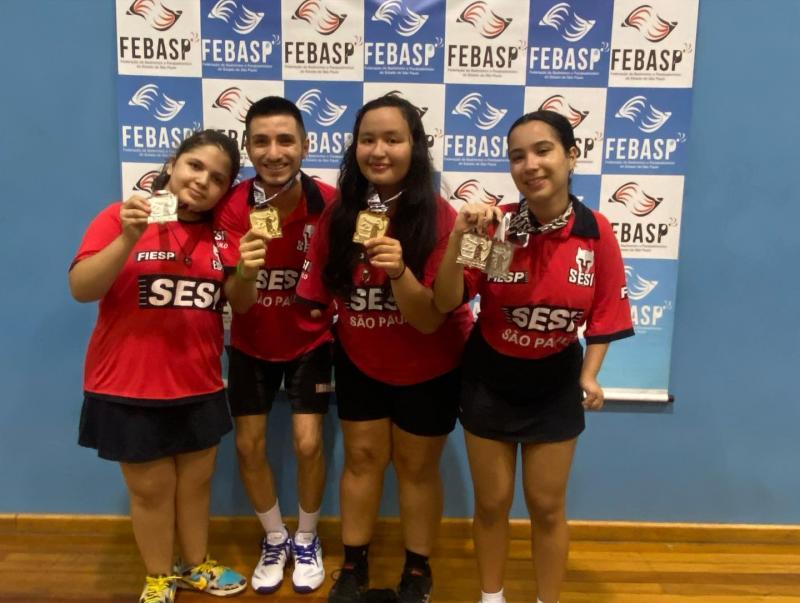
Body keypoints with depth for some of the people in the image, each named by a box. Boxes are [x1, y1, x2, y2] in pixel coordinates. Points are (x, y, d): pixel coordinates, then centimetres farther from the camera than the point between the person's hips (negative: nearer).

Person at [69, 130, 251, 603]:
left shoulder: (220, 232, 3)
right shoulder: (121, 216, -8)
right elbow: (82, 289, -16)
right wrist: (128, 238, -28)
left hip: (200, 385, 4)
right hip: (129, 386, -3)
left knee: (196, 480, 17)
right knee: (150, 488, 11)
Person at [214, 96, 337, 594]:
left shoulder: (329, 202, -22)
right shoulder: (233, 207, -20)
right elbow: (238, 303, -24)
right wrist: (246, 270, -45)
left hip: (310, 340, -1)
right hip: (253, 342, 1)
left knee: (309, 443, -5)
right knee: (250, 445, 5)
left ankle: (307, 539, 24)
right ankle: (275, 538, 32)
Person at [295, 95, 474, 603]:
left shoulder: (439, 218, -24)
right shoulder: (339, 215, -13)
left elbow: (430, 319, -28)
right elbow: (319, 295, 0)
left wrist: (399, 271, -43)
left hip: (429, 367, -3)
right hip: (359, 362, 3)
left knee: (417, 465, 13)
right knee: (362, 457, 16)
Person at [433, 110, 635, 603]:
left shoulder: (596, 232, -13)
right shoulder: (495, 226, -18)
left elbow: (603, 313, -2)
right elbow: (445, 303, -20)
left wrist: (590, 375, -10)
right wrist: (459, 238, -32)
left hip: (555, 384, 1)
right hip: (489, 380, 0)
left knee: (547, 505, 16)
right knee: (492, 503, 16)